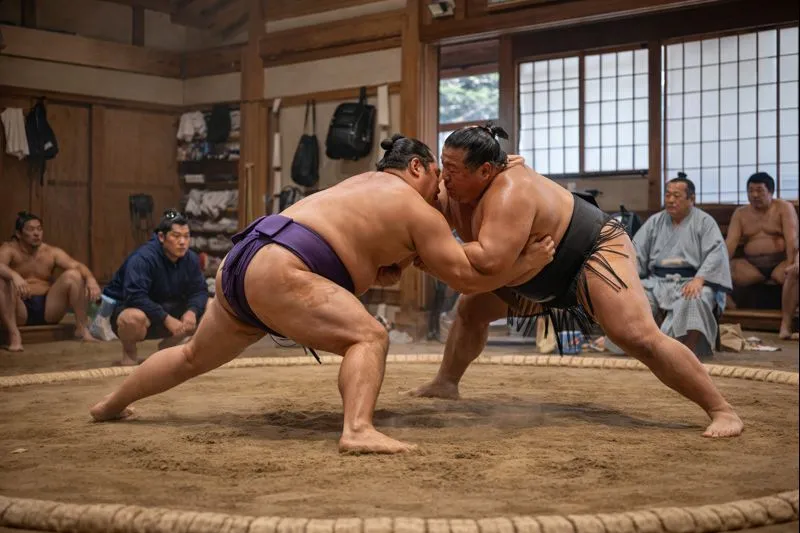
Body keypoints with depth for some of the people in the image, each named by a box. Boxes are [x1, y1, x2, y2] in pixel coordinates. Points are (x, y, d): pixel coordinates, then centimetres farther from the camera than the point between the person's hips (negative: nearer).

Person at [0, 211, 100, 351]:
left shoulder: (52, 252, 4)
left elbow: (77, 266, -12)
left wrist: (90, 279, -35)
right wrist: (14, 275, -50)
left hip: (48, 309, 3)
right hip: (20, 311, -3)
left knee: (73, 274, -16)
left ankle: (82, 329, -15)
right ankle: (14, 334, -31)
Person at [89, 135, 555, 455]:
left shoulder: (370, 183, 26)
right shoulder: (419, 211, 1)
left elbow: (381, 275, 30)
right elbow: (465, 276, -2)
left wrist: (401, 254, 15)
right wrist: (526, 264, 8)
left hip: (243, 262, 10)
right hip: (277, 271, -10)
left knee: (195, 356, 28)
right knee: (368, 336, -15)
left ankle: (111, 404, 46)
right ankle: (358, 431, -37)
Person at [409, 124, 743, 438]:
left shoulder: (510, 192, -38)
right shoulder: (453, 191, -11)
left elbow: (491, 260, -50)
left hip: (595, 252, -9)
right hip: (541, 277, 10)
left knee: (638, 336, -26)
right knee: (471, 309, 15)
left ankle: (721, 410, -19)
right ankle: (445, 383, 35)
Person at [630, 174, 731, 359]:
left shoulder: (704, 222, 3)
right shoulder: (655, 222, 15)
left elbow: (716, 253, -10)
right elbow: (636, 252, 9)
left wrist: (699, 279, -27)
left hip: (690, 281, -4)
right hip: (657, 281, 4)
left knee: (695, 299, -38)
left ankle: (690, 351, -32)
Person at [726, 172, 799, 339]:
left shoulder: (784, 208, 2)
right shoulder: (740, 213, 12)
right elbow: (731, 242, 1)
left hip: (780, 263, -3)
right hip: (751, 266, 3)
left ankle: (786, 323, -36)